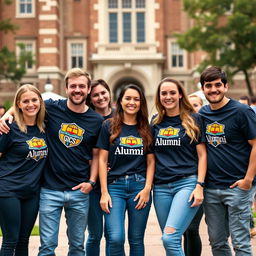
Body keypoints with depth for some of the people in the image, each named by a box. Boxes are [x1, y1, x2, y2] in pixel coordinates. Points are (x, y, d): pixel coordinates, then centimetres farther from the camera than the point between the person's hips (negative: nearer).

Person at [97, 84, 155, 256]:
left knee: (136, 240, 5)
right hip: (115, 185, -1)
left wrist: (147, 188, -5)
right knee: (116, 238, -15)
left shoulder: (147, 129, 10)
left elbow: (151, 161, 8)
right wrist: (104, 192, -5)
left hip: (140, 186, 2)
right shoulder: (109, 126, 4)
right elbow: (102, 160, 2)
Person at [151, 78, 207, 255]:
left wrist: (199, 186, -10)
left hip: (187, 183, -5)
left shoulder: (193, 119, 0)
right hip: (161, 187, 5)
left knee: (170, 238, -19)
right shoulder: (156, 121, 12)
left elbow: (202, 155, -1)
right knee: (171, 241, 8)